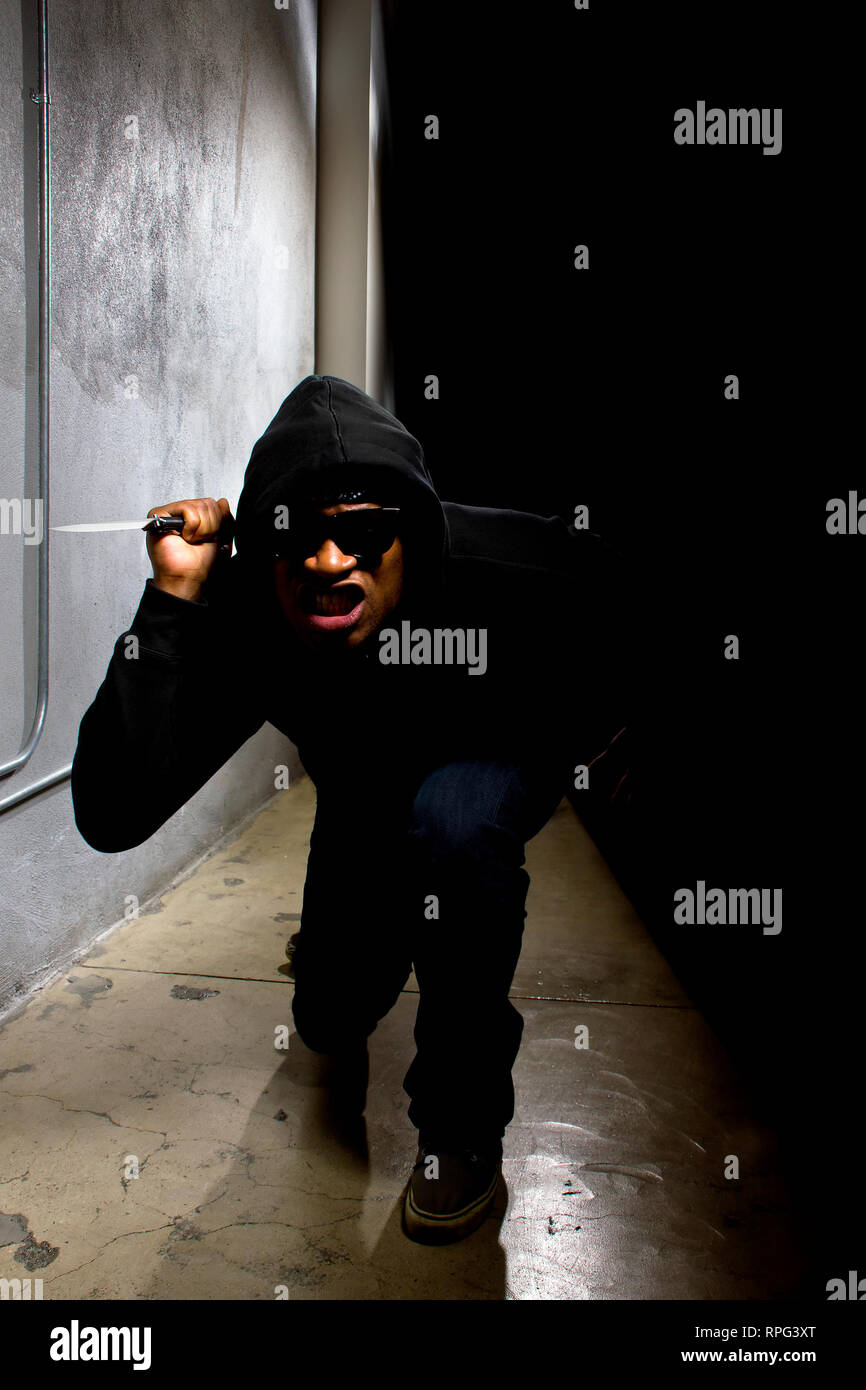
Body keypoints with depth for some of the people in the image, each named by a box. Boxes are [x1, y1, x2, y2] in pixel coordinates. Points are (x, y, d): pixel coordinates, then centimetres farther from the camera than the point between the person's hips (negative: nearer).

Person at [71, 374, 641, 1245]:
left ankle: (463, 1125, -15)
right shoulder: (239, 626, -34)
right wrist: (171, 602, -48)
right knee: (329, 1021, 6)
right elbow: (110, 815, -42)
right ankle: (345, 940, 47)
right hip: (366, 792, 2)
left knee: (451, 821, -38)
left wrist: (587, 730, -6)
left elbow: (601, 583, -11)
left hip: (501, 756, -2)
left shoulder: (500, 570, -36)